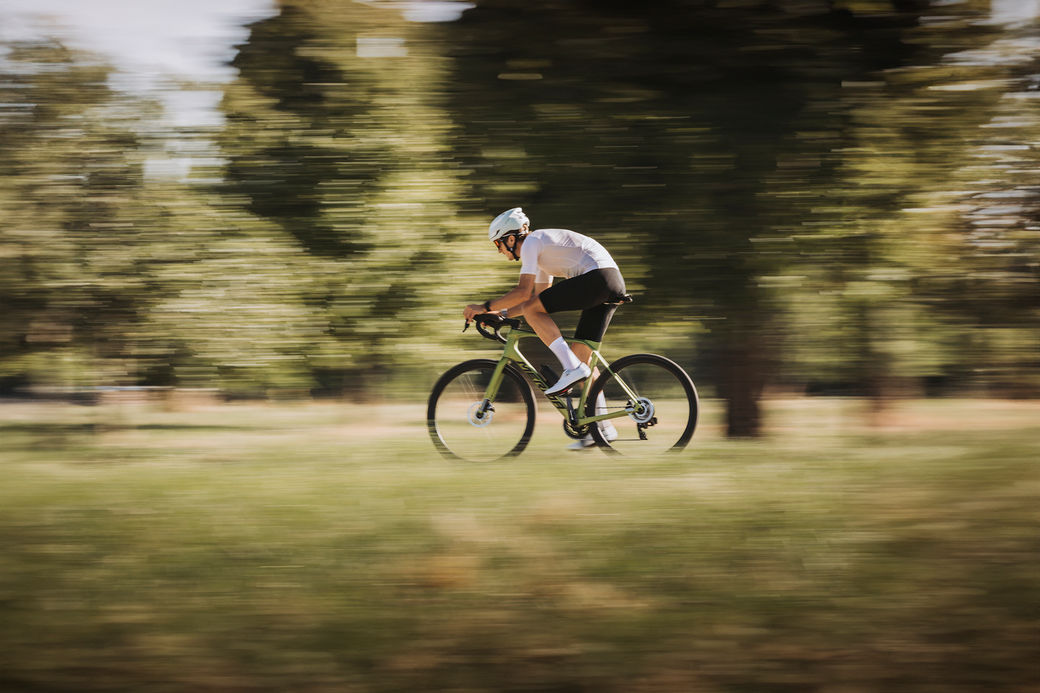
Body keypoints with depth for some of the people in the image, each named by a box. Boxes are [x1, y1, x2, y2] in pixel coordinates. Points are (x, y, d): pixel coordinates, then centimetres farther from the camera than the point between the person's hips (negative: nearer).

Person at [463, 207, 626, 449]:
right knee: (581, 354, 11)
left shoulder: (531, 242, -2)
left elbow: (523, 292, -12)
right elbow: (538, 296, 32)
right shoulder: (541, 249, 27)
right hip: (614, 283, 10)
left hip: (597, 277, -10)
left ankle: (573, 368, -13)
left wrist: (485, 307, -6)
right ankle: (602, 427, 9)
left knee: (531, 310, -8)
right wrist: (502, 313, 26)